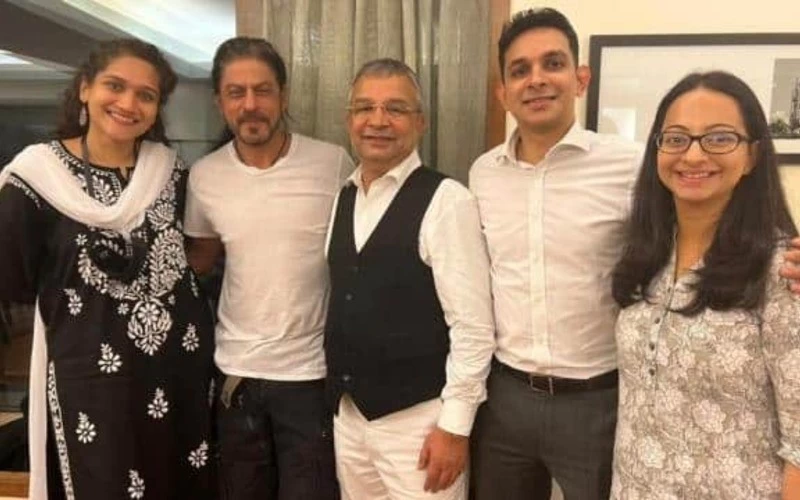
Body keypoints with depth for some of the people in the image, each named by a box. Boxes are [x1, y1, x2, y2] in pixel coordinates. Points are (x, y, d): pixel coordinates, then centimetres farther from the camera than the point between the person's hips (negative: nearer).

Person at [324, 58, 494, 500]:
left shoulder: (445, 200, -14)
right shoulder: (343, 198, 7)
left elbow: (472, 324, -15)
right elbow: (341, 305, 10)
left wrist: (454, 425, -15)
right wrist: (334, 398, 12)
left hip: (417, 419, -6)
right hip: (348, 414, 6)